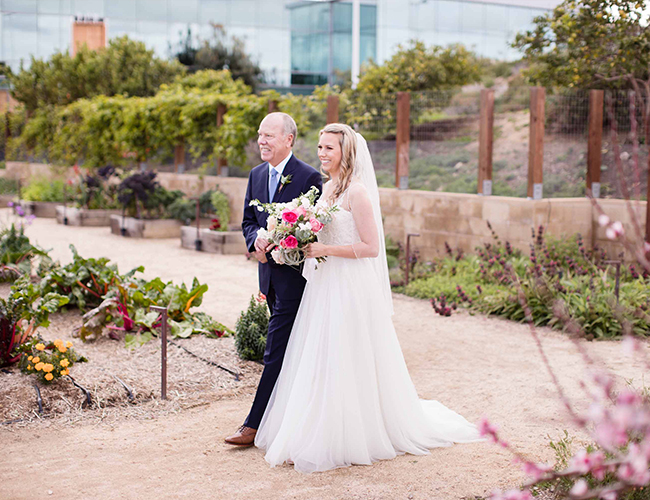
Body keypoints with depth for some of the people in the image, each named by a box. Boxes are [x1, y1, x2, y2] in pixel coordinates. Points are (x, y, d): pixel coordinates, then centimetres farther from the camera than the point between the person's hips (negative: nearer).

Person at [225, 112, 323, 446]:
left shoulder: (309, 177, -12)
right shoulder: (257, 175, 10)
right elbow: (248, 220, 13)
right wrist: (256, 242, -9)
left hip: (295, 274, -8)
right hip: (269, 272, 8)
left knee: (275, 351, -6)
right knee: (292, 350, 17)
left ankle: (255, 425, -2)